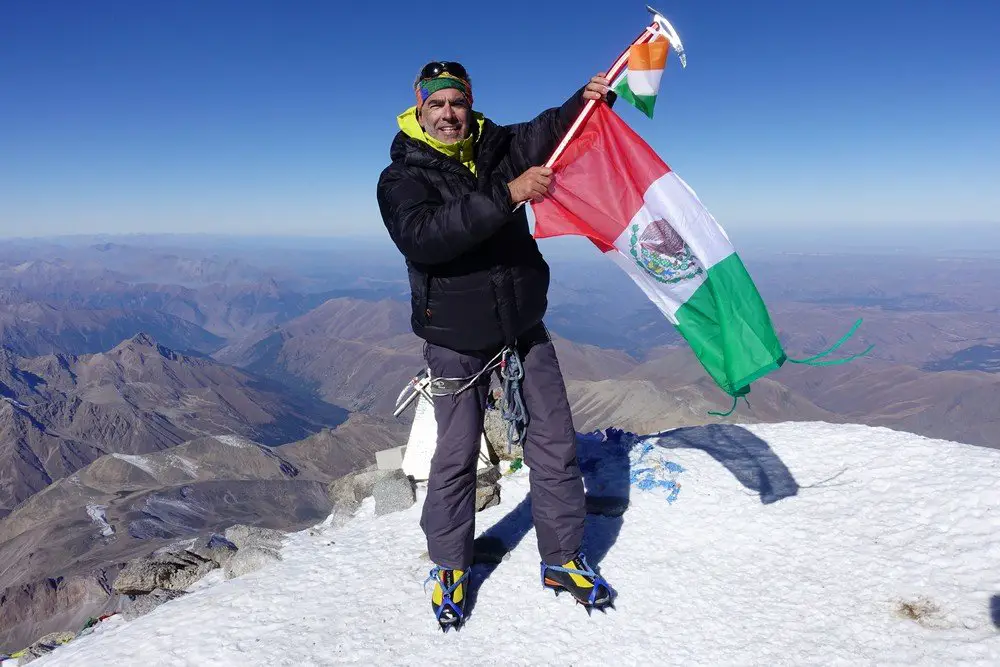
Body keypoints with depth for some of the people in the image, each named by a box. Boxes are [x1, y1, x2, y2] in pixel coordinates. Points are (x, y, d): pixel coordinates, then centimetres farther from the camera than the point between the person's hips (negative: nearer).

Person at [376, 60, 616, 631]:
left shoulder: (498, 148, 6)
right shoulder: (402, 177, -7)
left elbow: (551, 130, -7)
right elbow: (421, 237, -27)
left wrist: (590, 98, -28)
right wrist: (506, 196, -35)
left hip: (524, 327, 4)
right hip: (456, 339, -3)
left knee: (555, 443, 7)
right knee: (457, 455, 4)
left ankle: (564, 559, 24)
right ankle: (450, 567, 26)